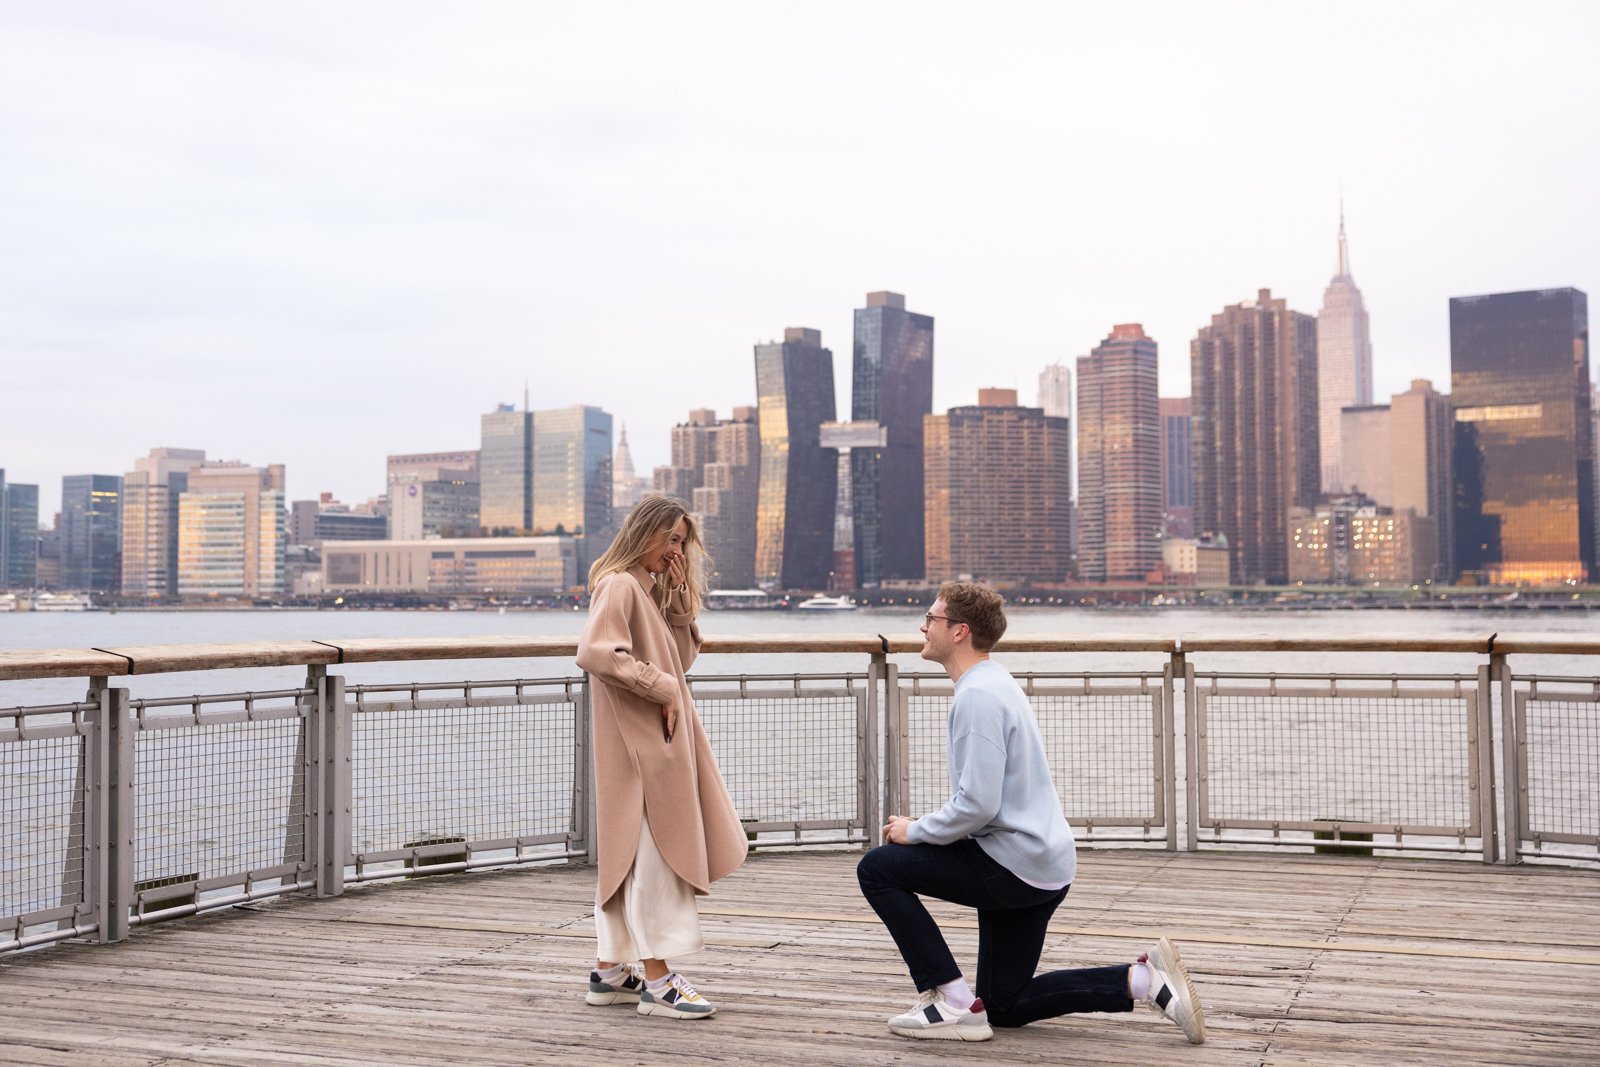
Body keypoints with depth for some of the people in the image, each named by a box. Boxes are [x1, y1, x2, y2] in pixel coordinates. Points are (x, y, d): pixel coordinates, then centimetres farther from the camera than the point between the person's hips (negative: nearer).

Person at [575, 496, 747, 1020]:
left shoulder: (650, 589, 18)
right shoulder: (619, 586, -12)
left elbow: (680, 657, 17)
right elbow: (595, 652, -27)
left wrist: (679, 599, 5)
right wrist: (661, 687, -21)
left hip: (660, 739, 10)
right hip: (638, 741, -10)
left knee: (628, 852, 13)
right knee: (654, 851, -7)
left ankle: (609, 969, 20)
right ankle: (657, 978, -2)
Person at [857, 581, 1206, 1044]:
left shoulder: (978, 696, -18)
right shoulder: (996, 683, 14)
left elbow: (977, 805, -25)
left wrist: (915, 831, -10)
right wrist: (925, 828, 14)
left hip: (1014, 866, -10)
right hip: (1042, 868, 10)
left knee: (878, 870, -5)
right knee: (1004, 1006, 18)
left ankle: (954, 1004, -5)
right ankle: (1144, 978, 12)